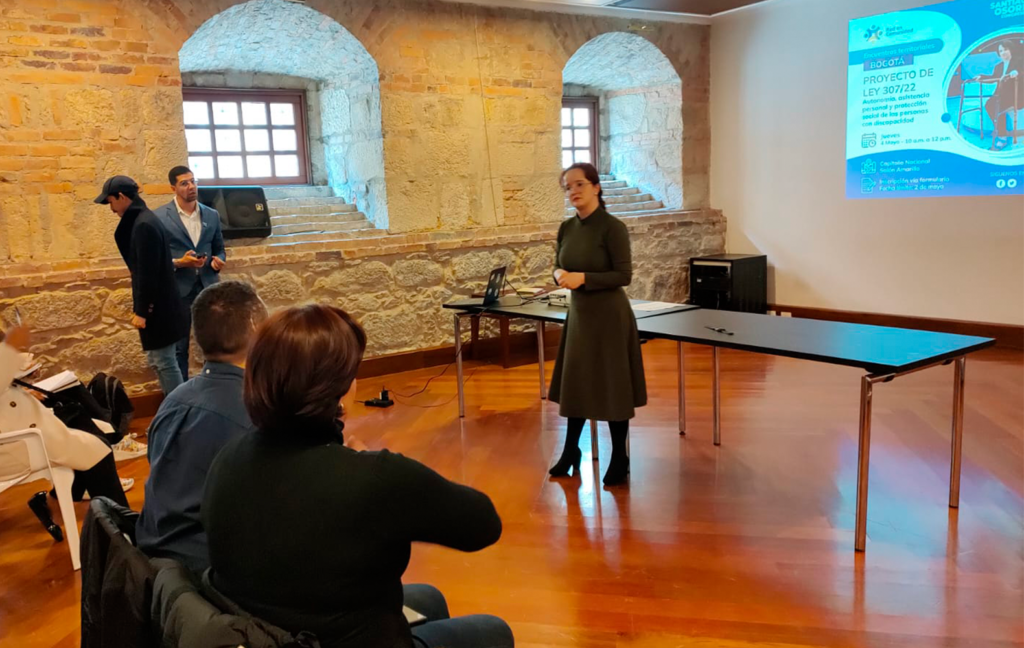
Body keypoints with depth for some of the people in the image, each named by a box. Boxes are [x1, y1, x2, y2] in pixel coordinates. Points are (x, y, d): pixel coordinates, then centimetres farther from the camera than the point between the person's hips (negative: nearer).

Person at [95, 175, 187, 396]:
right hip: (155, 306, 10)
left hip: (156, 308, -10)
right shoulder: (141, 220, 12)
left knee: (164, 362, -2)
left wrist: (141, 310, -17)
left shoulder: (143, 225, -19)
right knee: (158, 361, 16)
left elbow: (147, 272, -21)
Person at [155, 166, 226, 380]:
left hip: (208, 287, 3)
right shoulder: (159, 217, -4)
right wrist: (177, 263, -19)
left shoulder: (212, 215, 9)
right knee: (178, 347, 7)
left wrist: (219, 260, -5)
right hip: (177, 289, -3)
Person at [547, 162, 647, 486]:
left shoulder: (613, 227, -15)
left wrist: (583, 278, -24)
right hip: (578, 313, 6)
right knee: (575, 384, 15)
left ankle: (620, 459, 19)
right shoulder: (567, 228, 5)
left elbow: (624, 275, -16)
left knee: (612, 389, 3)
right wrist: (561, 275, -10)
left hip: (608, 316, -6)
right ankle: (570, 451, 31)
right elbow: (559, 266, 13)